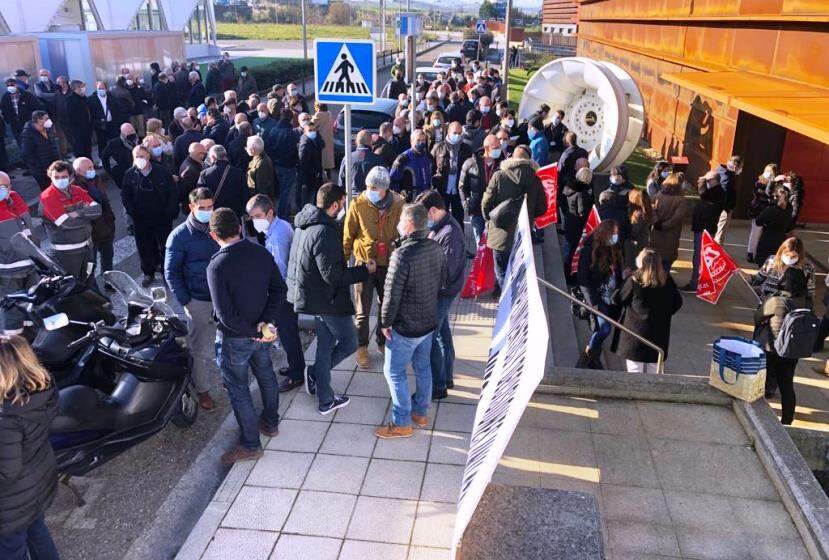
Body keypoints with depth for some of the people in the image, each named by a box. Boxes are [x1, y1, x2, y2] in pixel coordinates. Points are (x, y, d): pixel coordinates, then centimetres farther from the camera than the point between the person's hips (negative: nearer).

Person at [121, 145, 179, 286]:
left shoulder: (162, 172, -8)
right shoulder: (130, 174, -2)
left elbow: (173, 192, -3)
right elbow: (125, 195, 7)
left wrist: (170, 212, -8)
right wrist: (132, 212, -3)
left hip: (162, 217, -2)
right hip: (141, 218, 2)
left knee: (165, 246, 5)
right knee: (144, 247, 9)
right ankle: (148, 273, 24)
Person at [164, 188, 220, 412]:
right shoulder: (179, 236, -9)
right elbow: (171, 272, -5)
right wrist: (185, 301, -10)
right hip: (198, 301, -3)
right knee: (200, 349, 6)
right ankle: (202, 390, 21)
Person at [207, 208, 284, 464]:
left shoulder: (217, 265, -24)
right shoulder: (261, 253, -8)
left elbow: (225, 314, -26)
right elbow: (279, 289, -5)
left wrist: (253, 332, -15)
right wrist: (265, 322, -11)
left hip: (234, 338, -6)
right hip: (263, 331, 6)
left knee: (238, 390, 10)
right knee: (266, 376, 25)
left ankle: (250, 445, 22)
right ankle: (270, 423, 45)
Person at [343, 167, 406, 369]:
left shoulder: (397, 204, -8)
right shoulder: (358, 204, -14)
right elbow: (348, 235, -5)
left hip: (389, 263, 3)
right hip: (365, 263, -2)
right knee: (363, 310, 6)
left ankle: (383, 341, 38)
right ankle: (361, 347, 24)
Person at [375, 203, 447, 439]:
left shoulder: (402, 254, -27)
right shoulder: (436, 248, -4)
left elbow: (391, 294, -23)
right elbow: (442, 281, 9)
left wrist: (385, 323, -9)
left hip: (406, 326, -7)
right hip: (430, 321, 7)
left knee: (394, 372, 9)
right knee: (423, 367, 21)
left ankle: (402, 424, 18)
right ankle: (421, 413, 37)